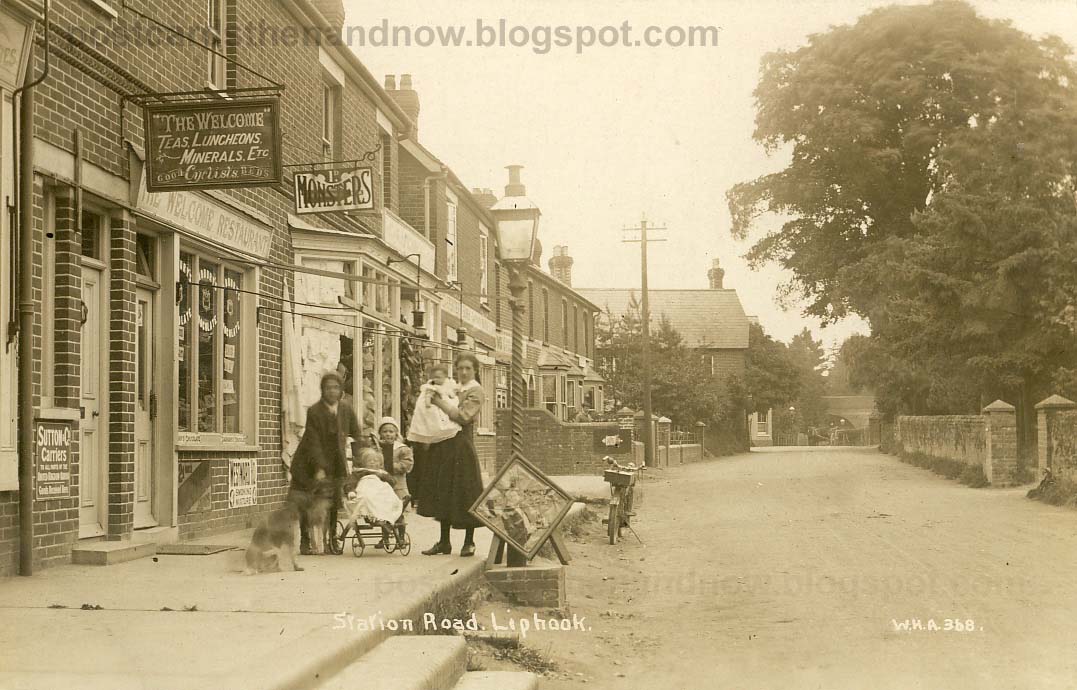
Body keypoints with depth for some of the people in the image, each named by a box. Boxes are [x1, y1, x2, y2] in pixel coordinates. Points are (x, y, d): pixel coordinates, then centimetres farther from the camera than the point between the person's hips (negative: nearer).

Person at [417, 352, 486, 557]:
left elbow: (464, 416, -17)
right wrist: (433, 399, 2)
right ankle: (444, 542, 15)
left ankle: (469, 542, 5)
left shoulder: (475, 390, -4)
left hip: (462, 445, -7)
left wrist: (441, 402, -15)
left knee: (465, 492, -4)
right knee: (442, 490, 8)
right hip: (443, 444, 7)